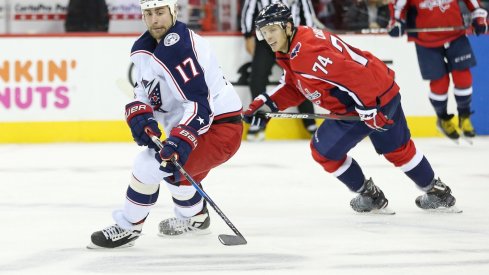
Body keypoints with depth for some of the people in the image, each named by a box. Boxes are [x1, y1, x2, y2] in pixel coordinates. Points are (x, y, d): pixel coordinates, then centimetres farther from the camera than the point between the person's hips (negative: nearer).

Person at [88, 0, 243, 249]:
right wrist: (139, 115, -9)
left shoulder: (179, 48, -25)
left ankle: (127, 228, -2)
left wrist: (181, 141, -41)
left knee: (148, 164, -18)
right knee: (171, 164, 34)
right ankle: (195, 218, 54)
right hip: (188, 126, 11)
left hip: (220, 128, -11)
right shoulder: (143, 48, 5)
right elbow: (143, 91, 13)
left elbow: (200, 103, -31)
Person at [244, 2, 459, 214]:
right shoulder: (288, 53, 8)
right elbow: (293, 88, 17)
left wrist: (367, 109, -25)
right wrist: (265, 103, 4)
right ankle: (438, 192, 40)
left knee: (323, 151, 5)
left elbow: (352, 74, -30)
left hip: (374, 98, -10)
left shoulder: (306, 51, -26)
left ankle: (370, 196, 18)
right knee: (397, 149, 27)